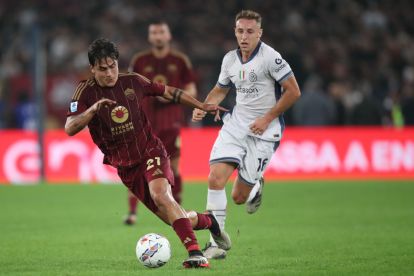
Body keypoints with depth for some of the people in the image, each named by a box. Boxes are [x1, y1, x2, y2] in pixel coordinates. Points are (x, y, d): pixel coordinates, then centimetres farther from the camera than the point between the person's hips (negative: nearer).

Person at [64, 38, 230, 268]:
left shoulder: (132, 81, -2)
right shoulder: (86, 92, -7)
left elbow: (166, 92, 13)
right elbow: (70, 129, -18)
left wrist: (202, 106, 14)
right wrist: (92, 109, -35)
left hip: (150, 152, -1)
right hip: (124, 166, 1)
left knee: (160, 194, -31)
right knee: (172, 218, -1)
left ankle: (196, 254, -35)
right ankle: (208, 221, 31)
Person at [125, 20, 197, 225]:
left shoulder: (180, 60, 4)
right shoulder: (139, 61, 5)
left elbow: (191, 91, 6)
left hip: (171, 122, 0)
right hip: (144, 121, 0)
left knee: (172, 168, 1)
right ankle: (132, 212, -6)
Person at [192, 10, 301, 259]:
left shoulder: (270, 57, -13)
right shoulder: (230, 59, 5)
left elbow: (293, 91, -12)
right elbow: (220, 90, 22)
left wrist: (267, 119, -14)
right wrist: (203, 107, 2)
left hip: (264, 131, -5)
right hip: (235, 124, 5)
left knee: (238, 197, -4)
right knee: (216, 178, -15)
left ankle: (257, 186, 32)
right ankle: (217, 242, -4)